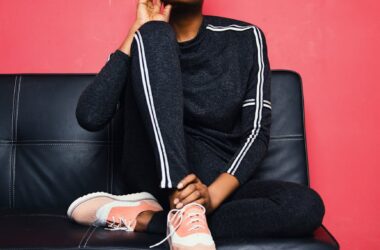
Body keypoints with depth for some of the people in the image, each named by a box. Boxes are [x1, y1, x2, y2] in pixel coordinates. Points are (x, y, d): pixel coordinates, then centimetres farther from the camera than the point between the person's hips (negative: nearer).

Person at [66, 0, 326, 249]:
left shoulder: (245, 38, 5)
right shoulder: (146, 41, 3)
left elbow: (257, 132, -3)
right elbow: (90, 117, -13)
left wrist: (212, 195, -20)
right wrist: (140, 30, -10)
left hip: (217, 184, 2)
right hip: (156, 175, -1)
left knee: (307, 206, -30)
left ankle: (140, 218, -20)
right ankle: (185, 210, -28)